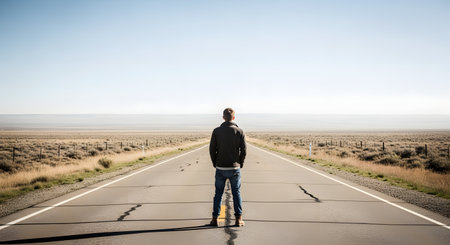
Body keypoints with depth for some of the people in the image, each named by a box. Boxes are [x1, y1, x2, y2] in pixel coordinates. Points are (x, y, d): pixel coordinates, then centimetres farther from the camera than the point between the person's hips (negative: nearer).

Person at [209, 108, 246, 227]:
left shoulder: (216, 131, -4)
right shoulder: (239, 131, -5)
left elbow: (212, 149, -3)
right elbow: (243, 151, -5)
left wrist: (215, 163, 10)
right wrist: (240, 164, 10)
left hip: (220, 168, 1)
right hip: (234, 168, 0)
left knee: (218, 193, 11)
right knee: (236, 193, 10)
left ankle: (215, 219, 12)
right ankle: (238, 219, 9)